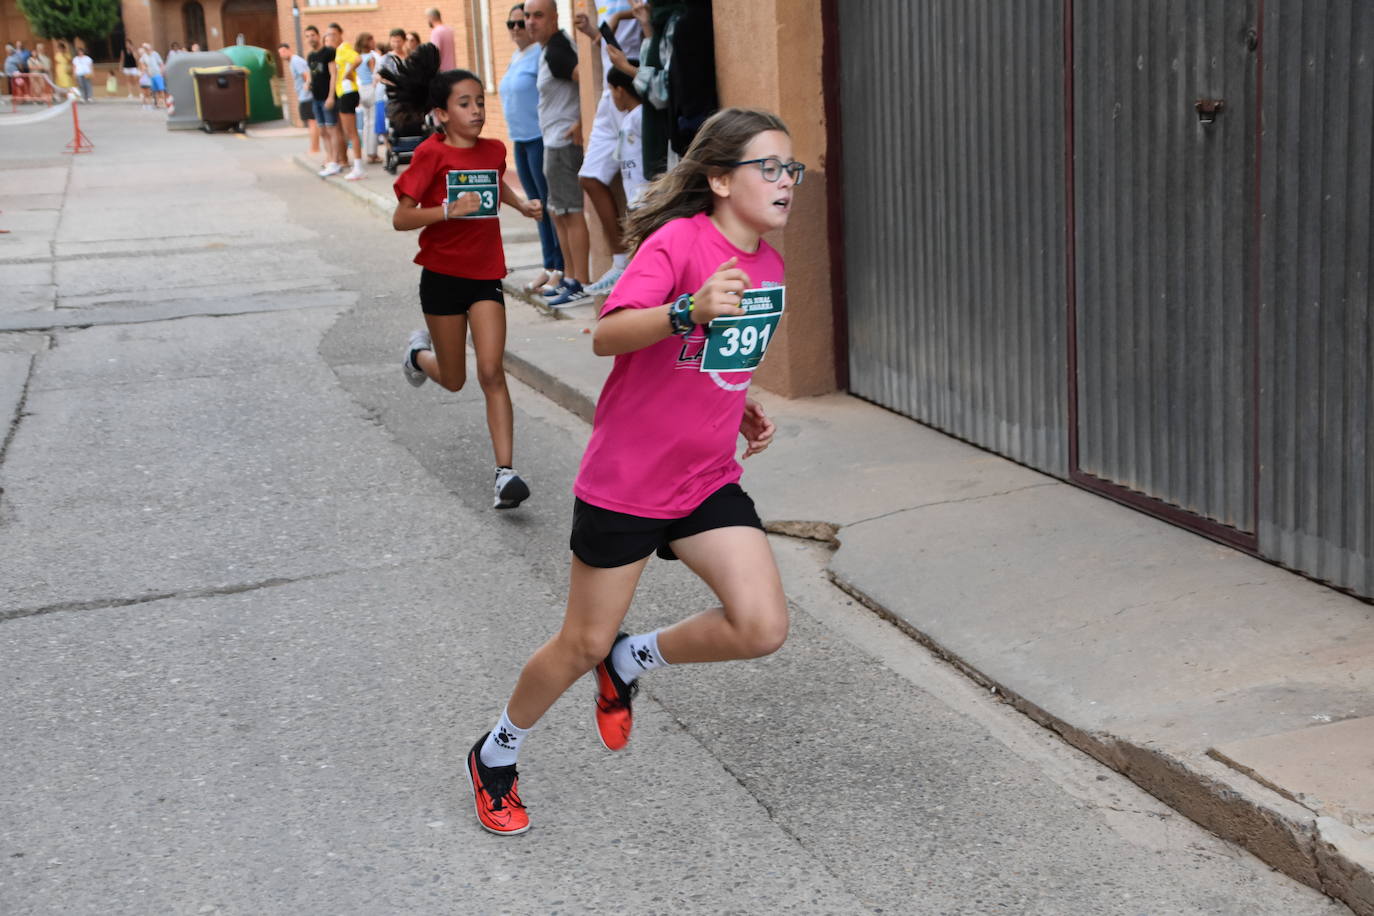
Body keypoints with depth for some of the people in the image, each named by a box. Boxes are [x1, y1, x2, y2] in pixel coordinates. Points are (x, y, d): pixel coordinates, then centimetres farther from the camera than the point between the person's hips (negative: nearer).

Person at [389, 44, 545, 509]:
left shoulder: (494, 149, 2)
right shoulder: (431, 153, -13)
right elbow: (401, 218, -16)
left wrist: (522, 204, 7)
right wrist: (450, 210, -29)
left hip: (486, 275, 2)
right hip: (443, 275, -2)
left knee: (492, 372, -11)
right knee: (454, 380, 12)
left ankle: (505, 472, -12)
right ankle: (420, 352, 47)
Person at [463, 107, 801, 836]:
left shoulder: (766, 266, 6)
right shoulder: (679, 240, -17)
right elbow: (607, 337, -30)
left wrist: (743, 410, 8)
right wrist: (688, 311, -45)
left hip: (708, 481, 6)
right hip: (624, 481, -6)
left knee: (763, 627, -11)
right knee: (584, 644, 5)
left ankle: (633, 663, 17)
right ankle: (496, 754, 33)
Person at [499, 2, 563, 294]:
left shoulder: (541, 53, -11)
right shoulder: (516, 57, 16)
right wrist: (516, 133, 19)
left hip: (541, 139, -9)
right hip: (520, 140, 9)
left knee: (552, 204, -5)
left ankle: (562, 268, 0)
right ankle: (549, 266, 20)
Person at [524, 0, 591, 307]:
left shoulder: (554, 52, -16)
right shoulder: (557, 43, 13)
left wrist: (581, 123, -20)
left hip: (564, 141, -11)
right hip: (555, 141, 11)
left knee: (571, 212, -8)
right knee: (559, 212, 17)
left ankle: (581, 285, -5)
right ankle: (569, 278, 25)